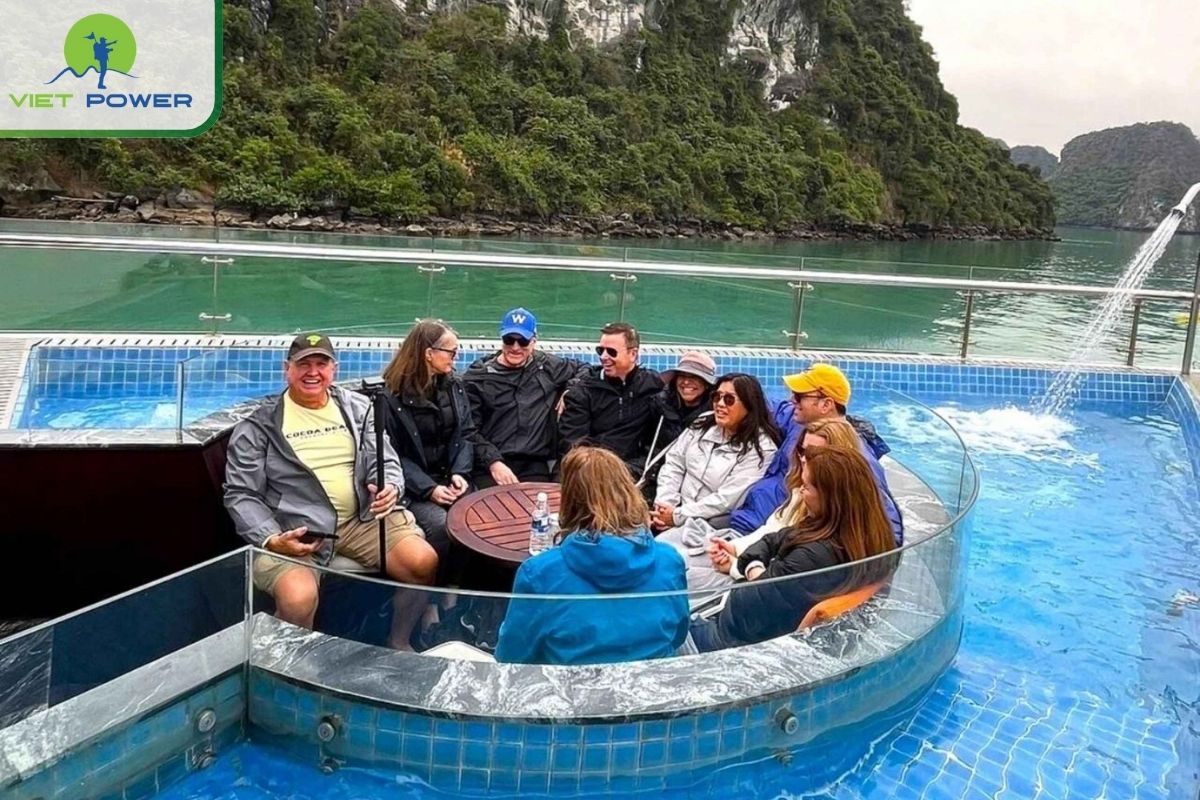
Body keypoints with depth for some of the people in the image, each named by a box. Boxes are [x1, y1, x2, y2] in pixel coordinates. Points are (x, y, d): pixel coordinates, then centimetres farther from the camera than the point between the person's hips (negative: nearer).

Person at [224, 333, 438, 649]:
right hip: (293, 531, -3)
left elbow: (386, 461, 13)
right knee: (298, 599, -32)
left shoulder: (358, 408, 13)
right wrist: (272, 540, -16)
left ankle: (400, 646, 8)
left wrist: (389, 488, -12)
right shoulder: (258, 426, 3)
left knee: (424, 563, -19)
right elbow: (241, 495, 1)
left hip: (362, 519, 3)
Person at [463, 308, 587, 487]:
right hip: (489, 465, -1)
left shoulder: (547, 367, 12)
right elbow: (470, 430, 0)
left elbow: (584, 370, 26)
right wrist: (493, 462, -13)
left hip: (533, 465, 2)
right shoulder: (477, 377, 5)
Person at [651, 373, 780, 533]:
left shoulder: (761, 448, -12)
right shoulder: (702, 425, 7)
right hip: (678, 510, 6)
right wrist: (664, 505, -9)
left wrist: (677, 516, -18)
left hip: (714, 525, -6)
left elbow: (727, 500, -18)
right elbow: (673, 464, 7)